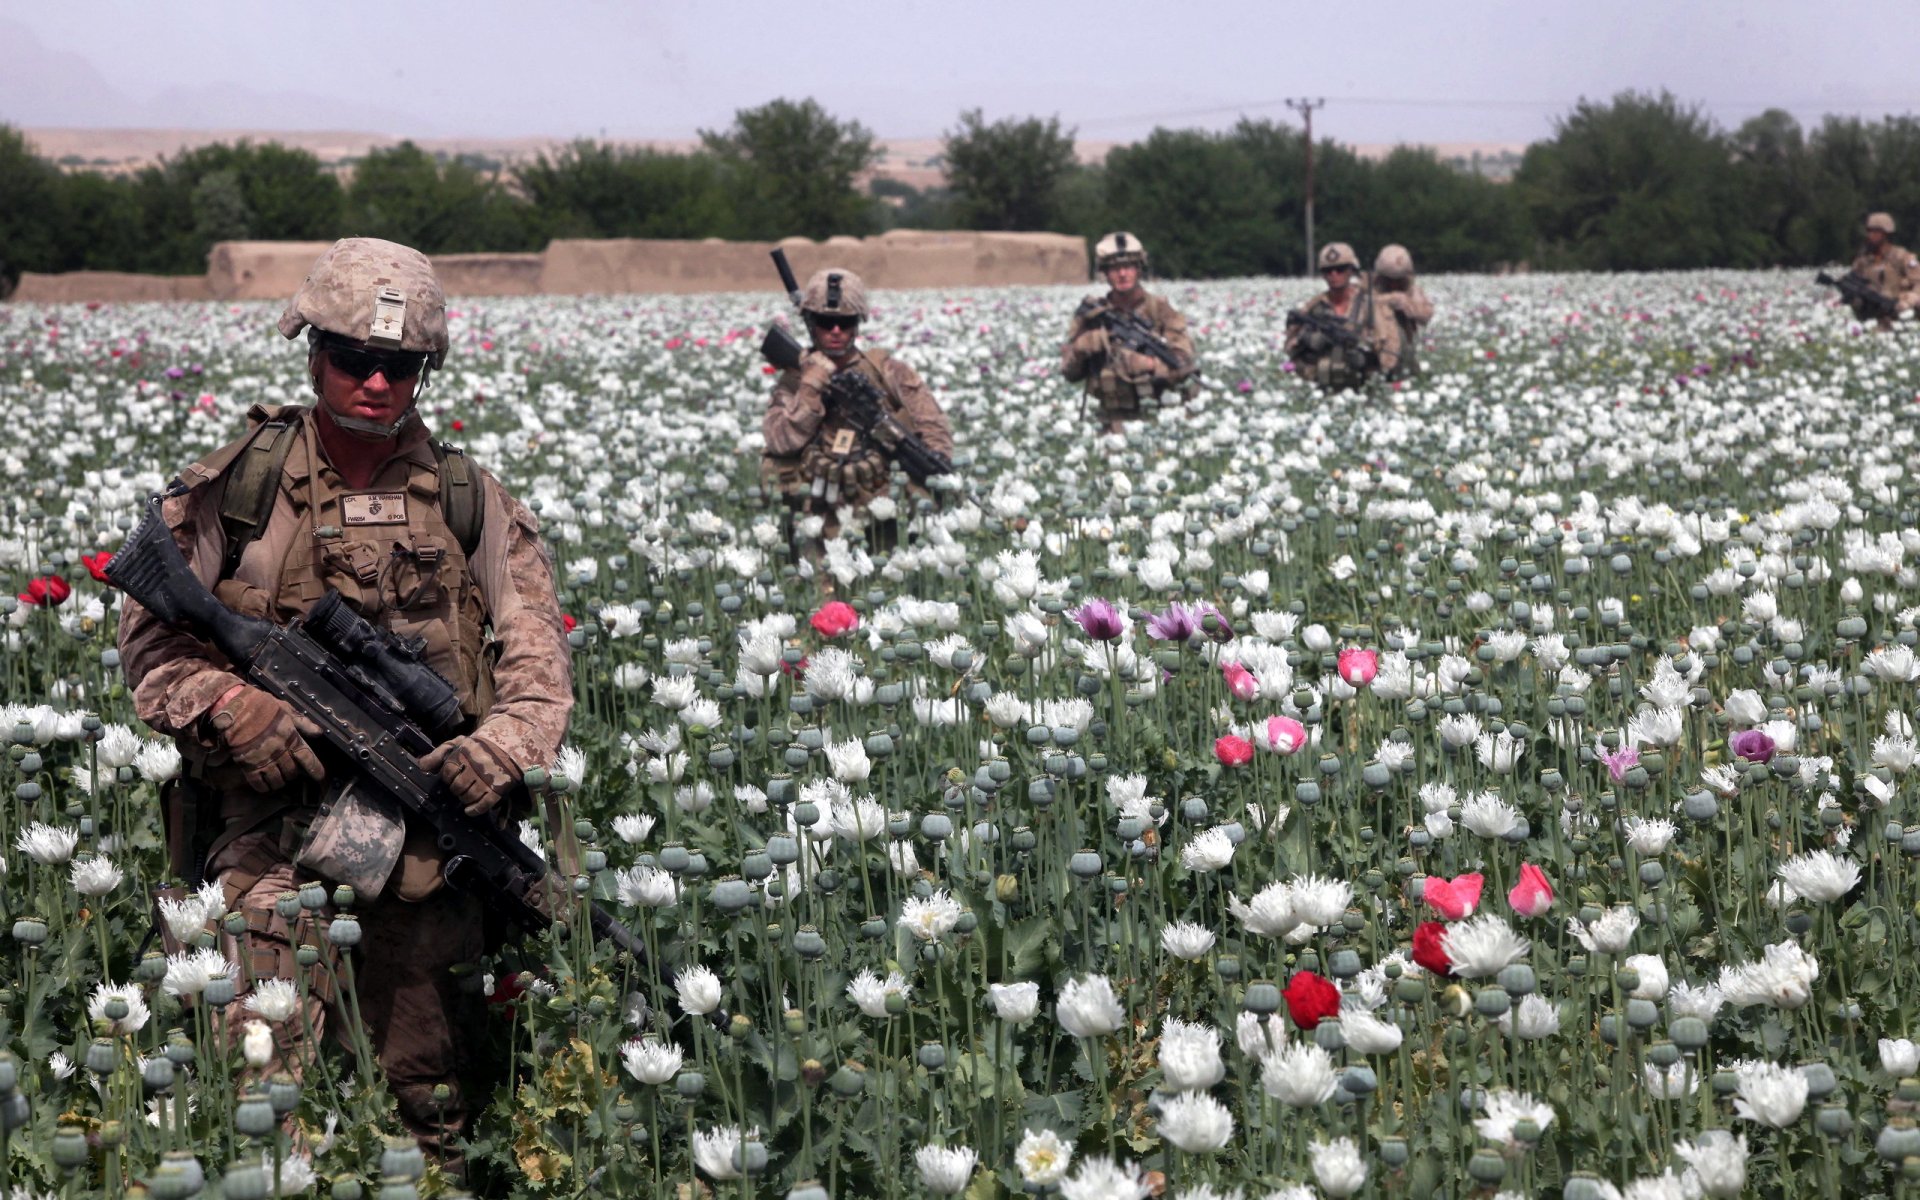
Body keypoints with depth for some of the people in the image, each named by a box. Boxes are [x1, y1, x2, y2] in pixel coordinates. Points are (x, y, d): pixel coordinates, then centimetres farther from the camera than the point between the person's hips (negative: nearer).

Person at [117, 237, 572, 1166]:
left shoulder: (470, 502, 8)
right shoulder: (234, 490, 2)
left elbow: (536, 655, 9)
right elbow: (151, 642, 5)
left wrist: (507, 740, -11)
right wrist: (228, 708, -13)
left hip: (424, 826, 2)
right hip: (273, 818, -2)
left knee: (423, 1103, 8)